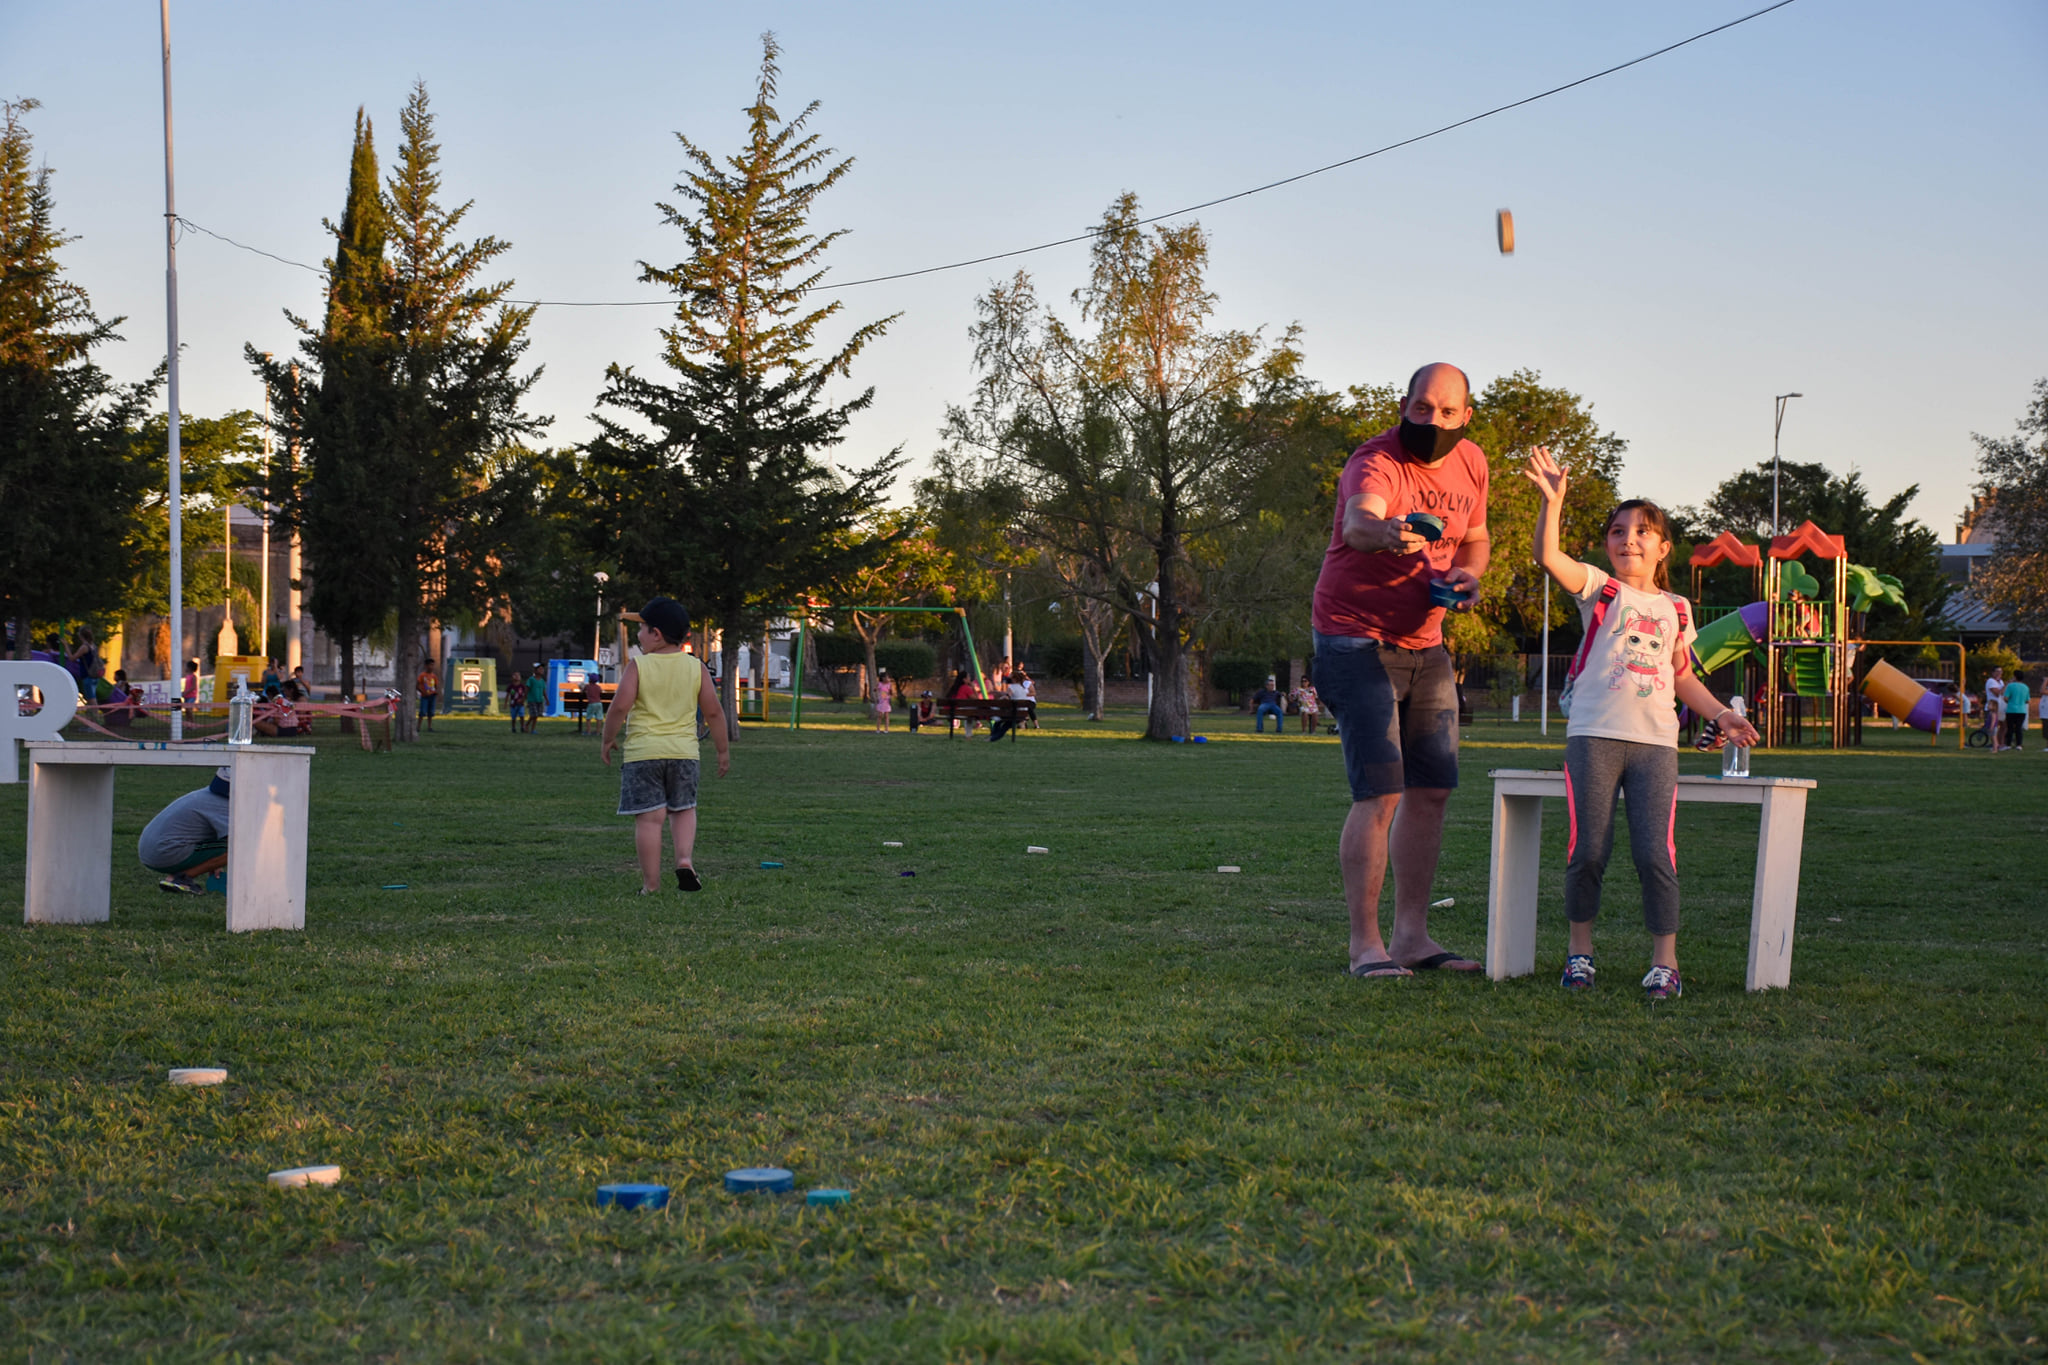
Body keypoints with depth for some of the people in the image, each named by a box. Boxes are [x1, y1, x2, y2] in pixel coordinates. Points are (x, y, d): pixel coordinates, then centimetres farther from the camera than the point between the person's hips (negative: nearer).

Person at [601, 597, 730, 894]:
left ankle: (651, 884, 1)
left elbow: (620, 705, -14)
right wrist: (723, 750, 14)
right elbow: (713, 712, 4)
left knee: (649, 817, -1)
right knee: (683, 809, 19)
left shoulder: (638, 665, -6)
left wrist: (608, 739, 1)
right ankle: (685, 859, -3)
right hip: (683, 750, 3)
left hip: (642, 752, -3)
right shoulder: (695, 667, 4)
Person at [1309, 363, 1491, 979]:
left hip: (1426, 645, 8)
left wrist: (1468, 571, -4)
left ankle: (1412, 934, 17)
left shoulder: (1470, 463, 5)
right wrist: (1386, 534, -65)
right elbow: (1358, 522, -41)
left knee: (1432, 789, 8)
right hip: (1358, 642, -8)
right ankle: (1365, 944, -8)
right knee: (1380, 793, -14)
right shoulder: (1376, 462, -19)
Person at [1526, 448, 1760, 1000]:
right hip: (1594, 736, -2)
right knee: (1588, 850, -3)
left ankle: (1665, 961, 3)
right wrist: (1552, 499, -24)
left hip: (1655, 743, 2)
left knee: (1655, 854, -5)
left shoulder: (1676, 609, 16)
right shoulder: (1599, 589, 5)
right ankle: (1580, 951, 14)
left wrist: (1721, 714, 13)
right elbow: (1548, 556, -12)